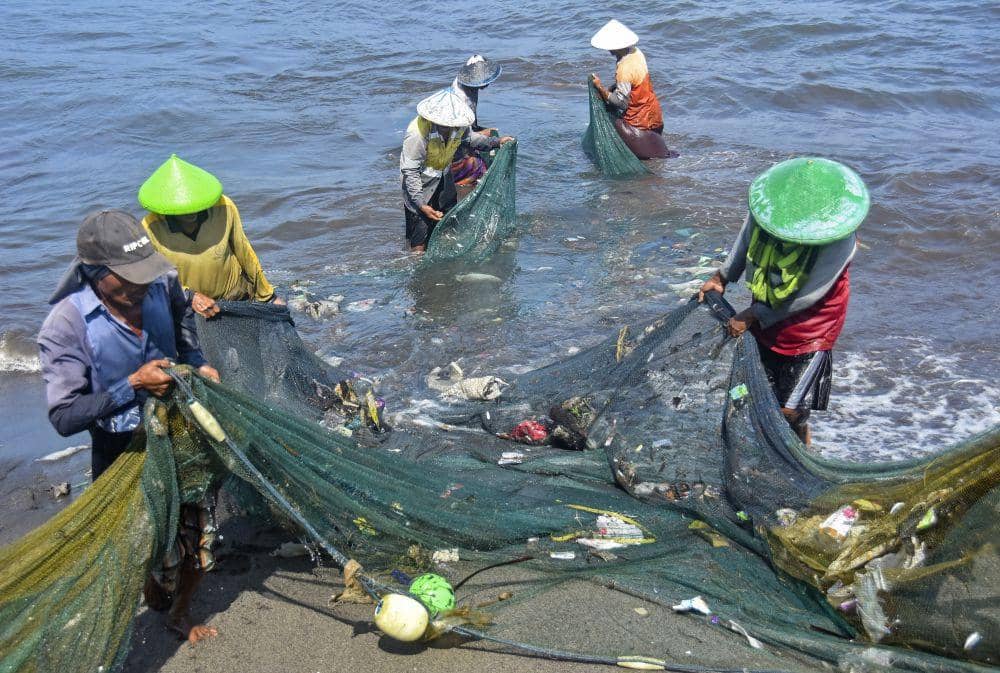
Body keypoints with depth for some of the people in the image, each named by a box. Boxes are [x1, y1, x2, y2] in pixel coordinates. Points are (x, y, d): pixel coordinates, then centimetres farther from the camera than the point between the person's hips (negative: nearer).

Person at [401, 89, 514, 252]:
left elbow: (468, 138, 12)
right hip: (421, 184, -6)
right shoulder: (417, 134, -33)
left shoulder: (458, 125, -14)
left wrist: (495, 142, 2)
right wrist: (421, 204, -30)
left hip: (444, 180, 7)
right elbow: (410, 171, -26)